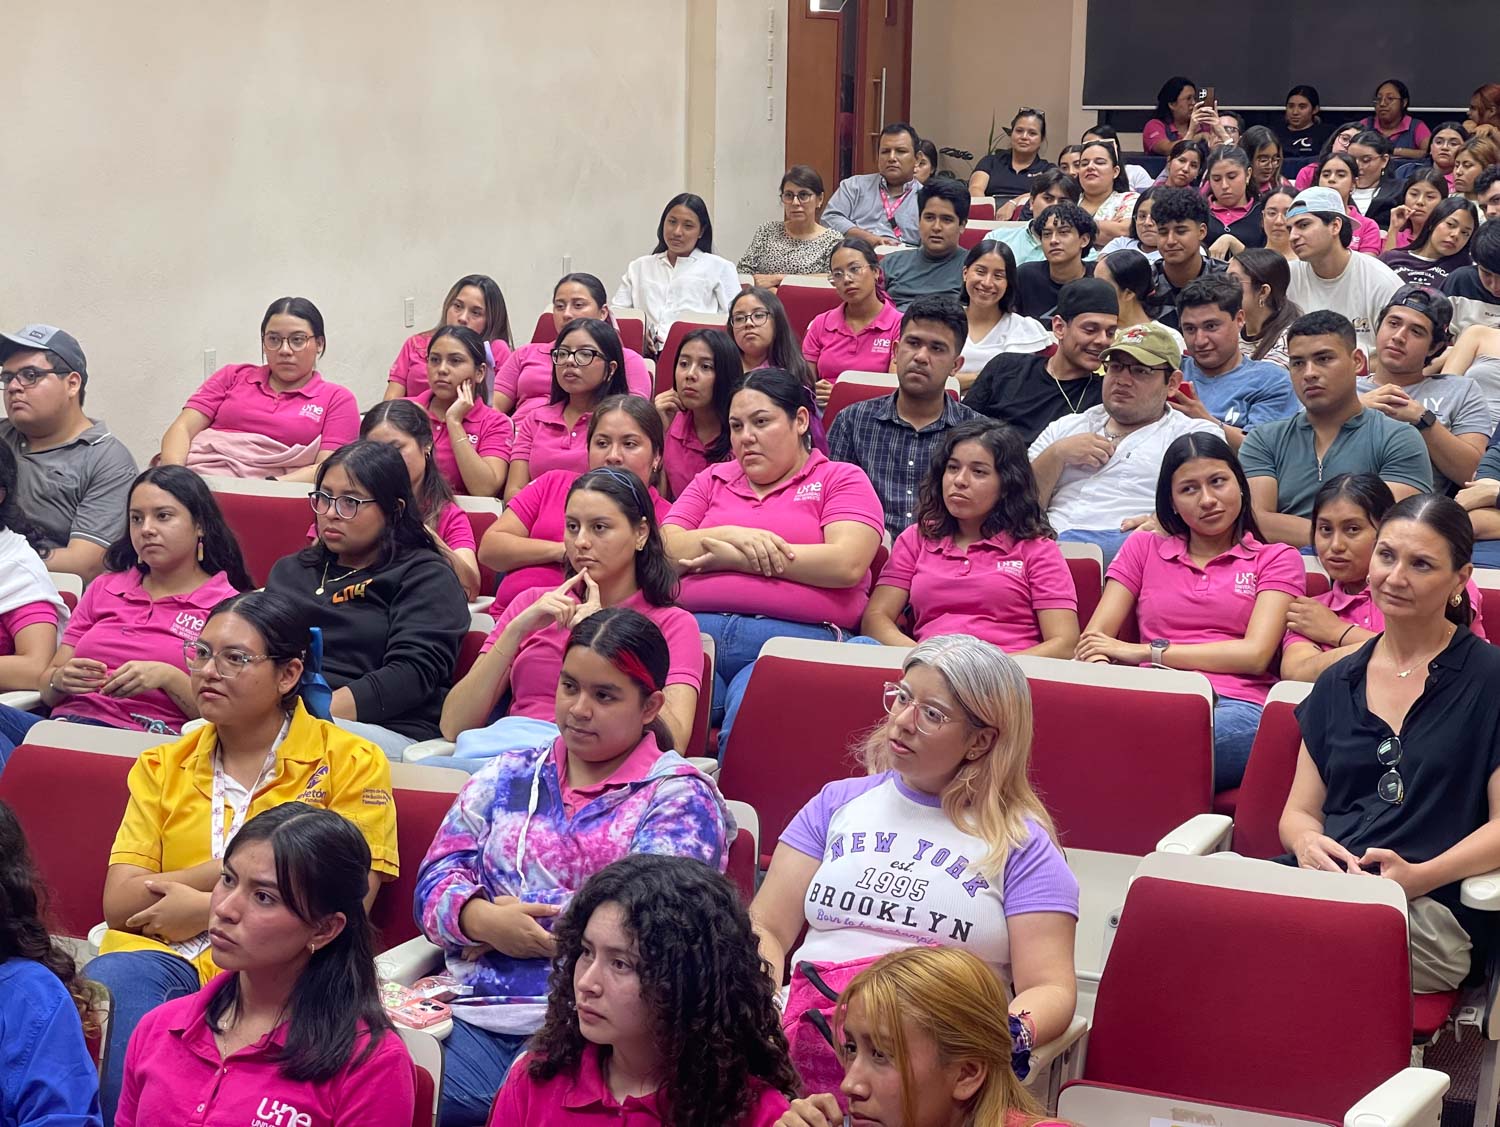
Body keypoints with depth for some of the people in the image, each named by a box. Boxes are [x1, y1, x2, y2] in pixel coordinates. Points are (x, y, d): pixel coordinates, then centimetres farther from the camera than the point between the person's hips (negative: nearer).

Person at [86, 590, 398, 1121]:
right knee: (109, 980, -32)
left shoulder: (352, 763, 6)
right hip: (165, 958, 3)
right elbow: (120, 903, 7)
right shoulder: (161, 768, 18)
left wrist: (208, 909, -6)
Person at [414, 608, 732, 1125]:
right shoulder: (509, 775, 21)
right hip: (471, 1019, 4)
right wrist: (484, 920, -9)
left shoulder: (680, 797, 6)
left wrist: (521, 911, -3)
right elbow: (436, 879, 13)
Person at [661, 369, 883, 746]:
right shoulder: (713, 480, 28)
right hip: (696, 630, 3)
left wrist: (732, 558, 0)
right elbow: (664, 550, 15)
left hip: (794, 639, -3)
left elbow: (846, 564, -4)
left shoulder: (841, 479, 15)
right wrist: (730, 535, -4)